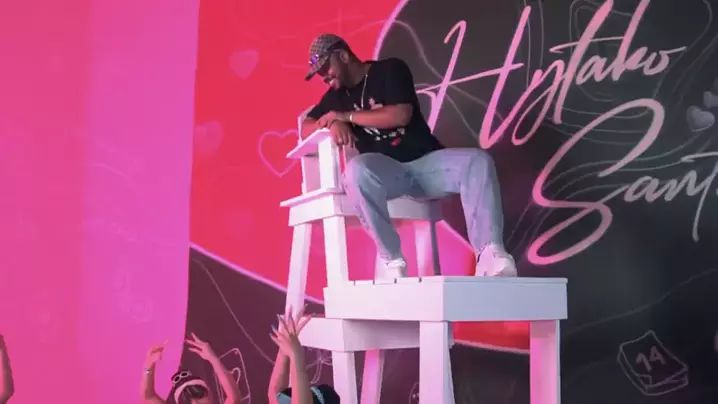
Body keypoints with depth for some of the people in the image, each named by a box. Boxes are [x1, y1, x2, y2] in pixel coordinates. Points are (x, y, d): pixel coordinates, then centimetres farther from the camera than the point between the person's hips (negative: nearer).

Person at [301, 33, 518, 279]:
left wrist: (347, 116, -9)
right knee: (357, 169, -36)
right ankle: (391, 260, -30)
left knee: (477, 161, -29)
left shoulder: (390, 69, 3)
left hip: (426, 161, -1)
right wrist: (334, 124, -11)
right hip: (384, 170, 1)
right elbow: (306, 129, 10)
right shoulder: (336, 96, 17)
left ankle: (490, 255, -40)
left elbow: (401, 115, -11)